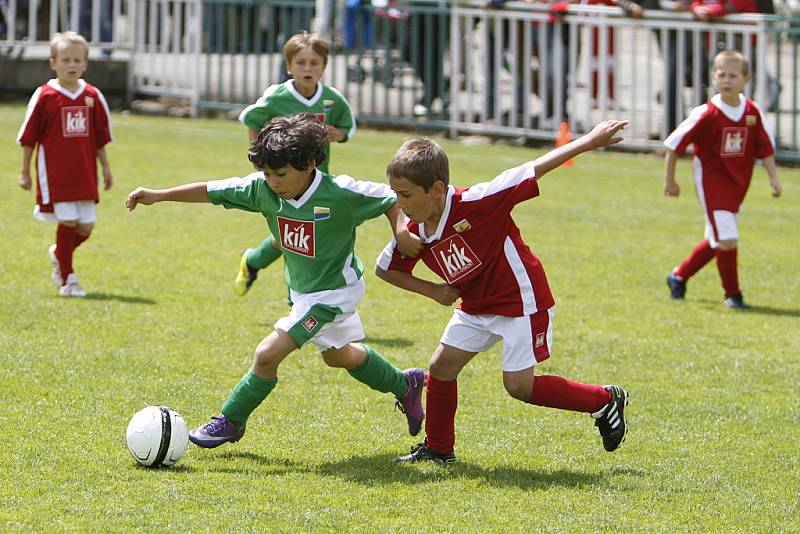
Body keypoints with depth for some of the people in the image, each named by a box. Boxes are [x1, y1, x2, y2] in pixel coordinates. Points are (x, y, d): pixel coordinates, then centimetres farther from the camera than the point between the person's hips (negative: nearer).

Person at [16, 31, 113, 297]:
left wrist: (106, 167, 14)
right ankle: (67, 279, 4)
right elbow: (28, 137, 0)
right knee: (68, 221, -8)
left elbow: (100, 137, 14)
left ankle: (59, 254, 32)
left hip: (84, 173, 4)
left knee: (86, 226, 3)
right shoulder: (44, 96, -6)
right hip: (55, 172, -4)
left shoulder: (93, 96, 5)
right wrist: (25, 171, 2)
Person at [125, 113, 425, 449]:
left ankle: (231, 422, 4)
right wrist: (159, 195, -13)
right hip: (302, 289, 8)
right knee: (338, 356, 28)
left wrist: (401, 231, -27)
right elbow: (214, 191, -8)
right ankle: (405, 385, 51)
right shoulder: (263, 189, -14)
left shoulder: (340, 193, -28)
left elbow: (389, 197, -14)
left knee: (268, 354, -15)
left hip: (333, 291, -7)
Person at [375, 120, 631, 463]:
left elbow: (534, 171, -25)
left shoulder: (474, 204, -30)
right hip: (476, 305, 7)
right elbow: (385, 268, 9)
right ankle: (438, 448, 22)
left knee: (519, 385, -7)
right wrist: (431, 290, -5)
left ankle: (605, 401, 10)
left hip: (522, 299, -7)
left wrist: (590, 141, -21)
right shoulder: (414, 233, -10)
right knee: (441, 367, 4)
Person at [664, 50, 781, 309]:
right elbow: (674, 144, -9)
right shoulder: (706, 114, -16)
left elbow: (765, 148, 6)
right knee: (727, 240, -13)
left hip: (738, 186, 6)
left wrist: (773, 178, -5)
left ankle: (679, 276, 37)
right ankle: (732, 294, 4)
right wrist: (669, 180, -5)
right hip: (711, 183, -6)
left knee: (716, 241, 17)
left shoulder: (753, 112, -3)